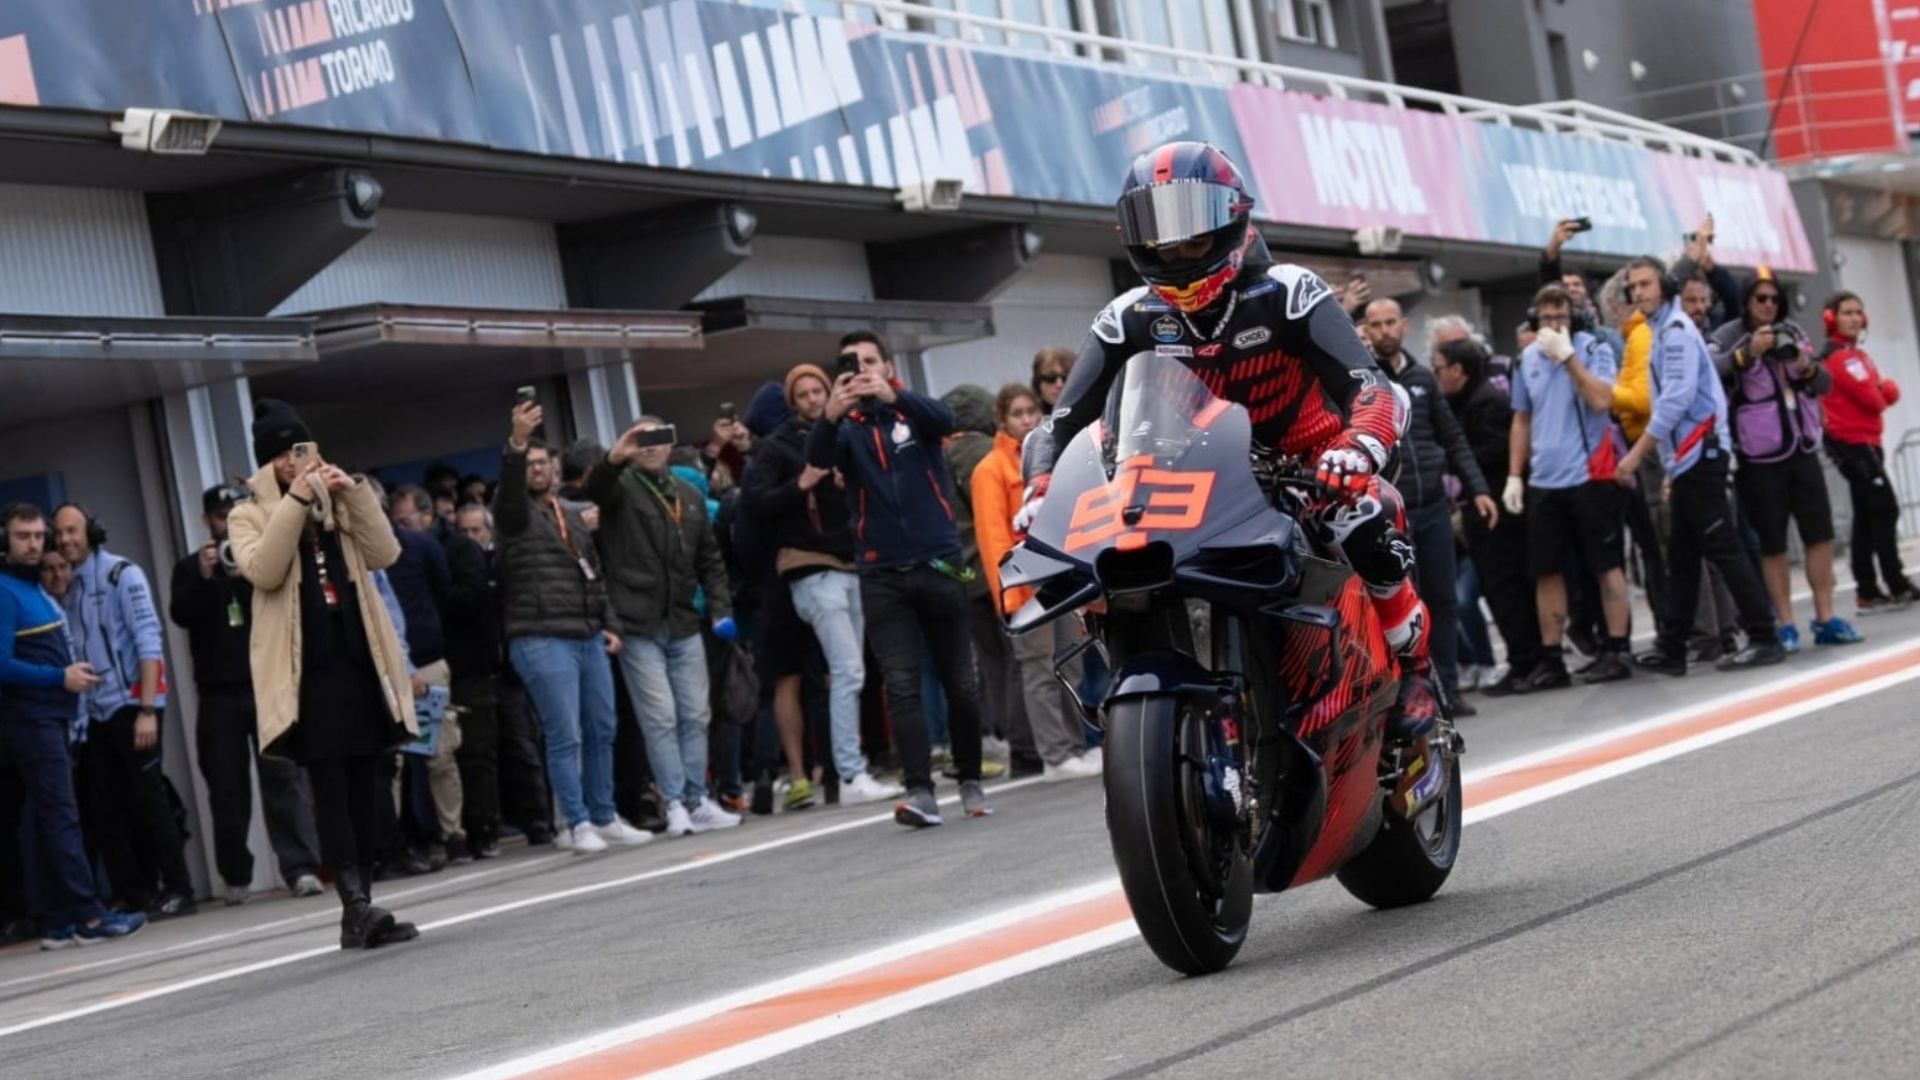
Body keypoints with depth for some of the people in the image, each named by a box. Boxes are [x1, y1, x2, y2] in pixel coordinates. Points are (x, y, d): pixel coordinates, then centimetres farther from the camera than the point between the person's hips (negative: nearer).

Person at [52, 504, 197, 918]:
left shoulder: (122, 575, -4)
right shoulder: (69, 588, 11)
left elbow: (148, 642, -11)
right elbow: (76, 655, 9)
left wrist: (147, 709, -18)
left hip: (130, 704, -6)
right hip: (95, 713, 6)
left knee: (147, 798, -4)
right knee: (102, 808, 4)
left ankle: (176, 890, 1)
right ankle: (135, 895, 10)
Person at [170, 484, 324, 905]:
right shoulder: (190, 568, 14)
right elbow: (181, 615, -1)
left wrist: (248, 578, -15)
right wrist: (203, 578, -16)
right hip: (218, 692, 1)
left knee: (283, 775, -10)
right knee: (227, 787, 2)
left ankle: (301, 868, -15)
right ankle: (236, 878, 9)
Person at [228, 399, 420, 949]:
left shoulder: (340, 506, 18)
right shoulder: (249, 516, 6)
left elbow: (384, 554, 3)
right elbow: (262, 571, -14)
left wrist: (355, 492, -6)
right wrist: (295, 500, -17)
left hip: (360, 660, 4)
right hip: (305, 669, -4)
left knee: (366, 789, 3)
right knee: (330, 788, -11)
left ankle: (361, 913, 7)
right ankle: (356, 904, -18)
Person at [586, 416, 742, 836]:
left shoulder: (691, 496, 16)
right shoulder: (621, 487, 2)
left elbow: (710, 560, 18)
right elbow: (596, 488, -23)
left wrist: (721, 608, 5)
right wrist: (615, 458, -43)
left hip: (684, 626, 5)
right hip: (638, 627, -5)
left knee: (695, 716, 5)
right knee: (660, 719, -6)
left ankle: (697, 801, 11)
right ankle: (675, 803, -2)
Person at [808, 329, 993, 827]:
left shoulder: (914, 410, 5)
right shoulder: (847, 428, 5)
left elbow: (943, 420, -18)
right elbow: (817, 458, -15)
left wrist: (893, 397, -37)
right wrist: (830, 416, -36)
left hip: (937, 563, 0)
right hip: (882, 575, 0)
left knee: (960, 682, 7)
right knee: (900, 684, -10)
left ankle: (970, 780, 21)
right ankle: (920, 791, -14)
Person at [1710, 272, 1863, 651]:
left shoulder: (1792, 331, 11)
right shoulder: (1728, 337, -5)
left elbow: (1825, 385, 11)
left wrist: (1808, 367, -10)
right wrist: (1747, 353, -36)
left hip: (1802, 448, 5)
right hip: (1759, 457, -5)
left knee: (1821, 533, 2)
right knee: (1772, 544, -1)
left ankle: (1826, 619, 8)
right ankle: (1786, 626, 4)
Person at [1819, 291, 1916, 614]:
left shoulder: (1857, 354, 18)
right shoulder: (1839, 356, -13)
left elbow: (1889, 393, 13)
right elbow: (1871, 399, -19)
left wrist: (1884, 388, -8)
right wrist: (1879, 395, 2)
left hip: (1862, 442, 10)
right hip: (1853, 442, -10)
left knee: (1867, 516, 9)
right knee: (1884, 510, -11)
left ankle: (1868, 592, 10)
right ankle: (1897, 587, -11)